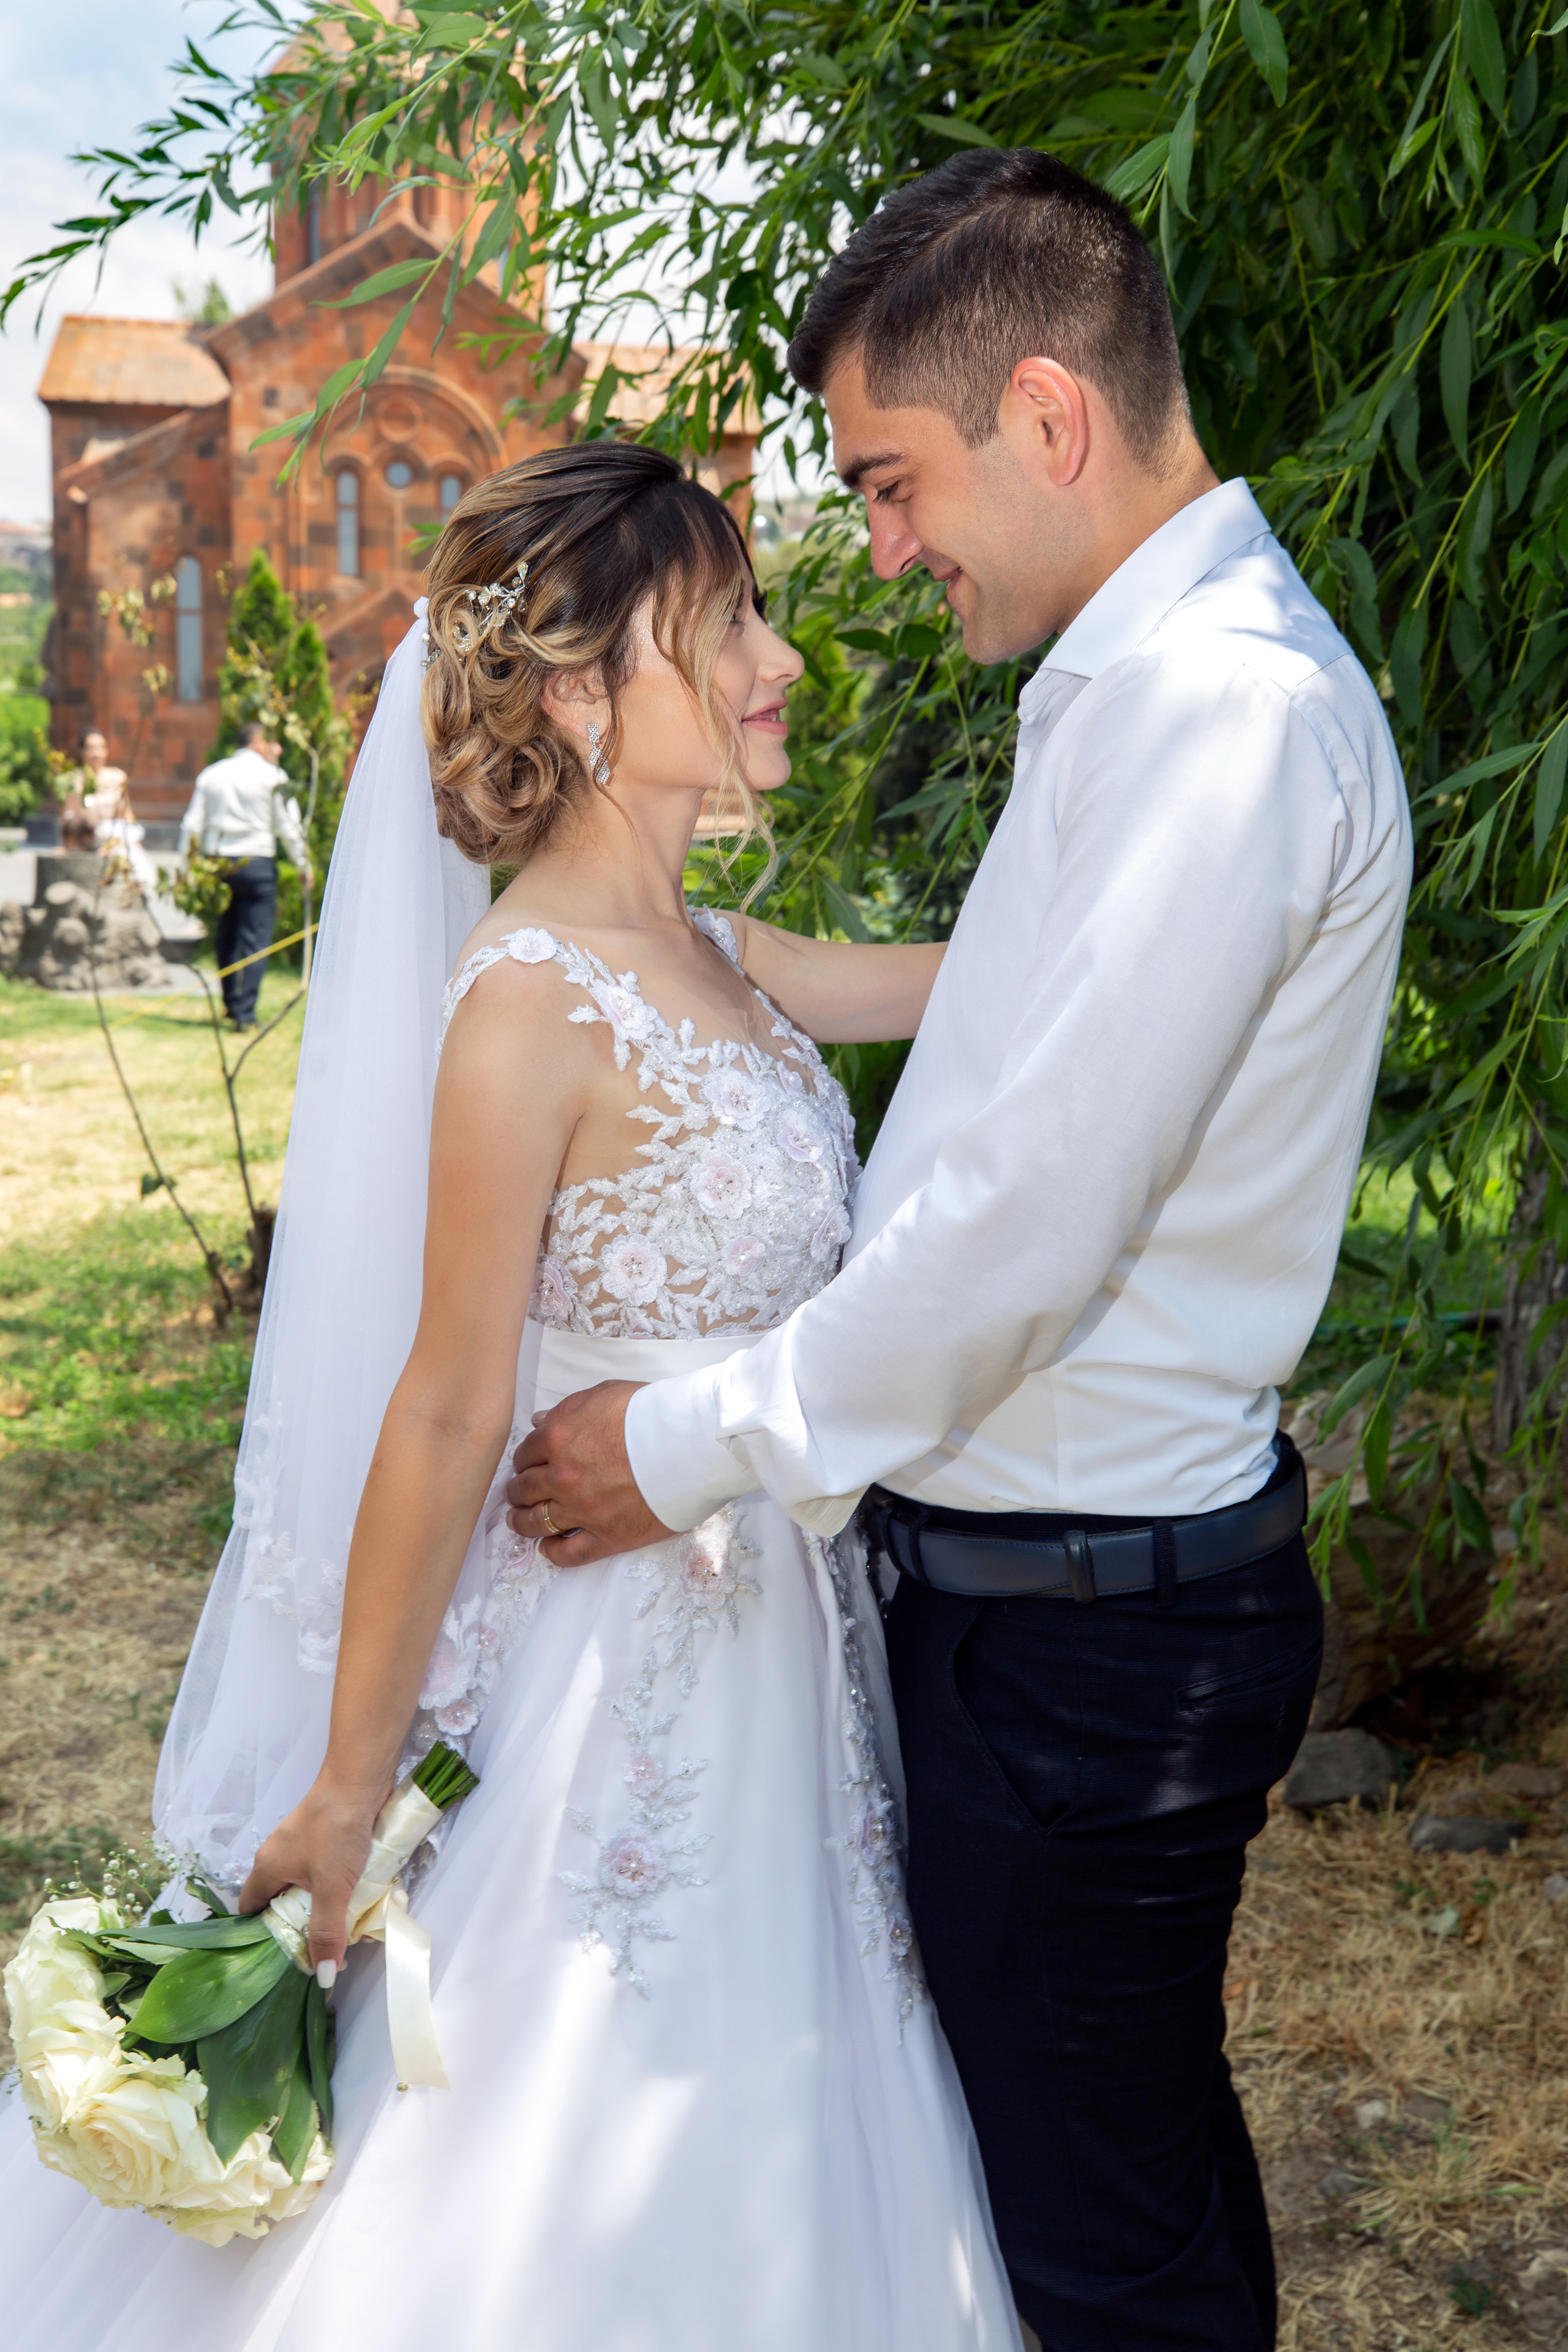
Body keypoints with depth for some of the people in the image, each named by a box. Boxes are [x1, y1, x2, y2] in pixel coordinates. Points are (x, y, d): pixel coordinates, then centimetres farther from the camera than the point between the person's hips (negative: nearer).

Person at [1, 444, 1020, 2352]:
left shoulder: (704, 959, 4)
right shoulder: (534, 999, -20)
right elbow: (447, 1416, -18)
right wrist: (347, 1788, -13)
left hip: (772, 1629, 8)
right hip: (624, 1656, -8)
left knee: (749, 2151, 21)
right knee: (588, 2194, 9)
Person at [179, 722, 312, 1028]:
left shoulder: (210, 774, 11)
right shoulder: (272, 776, -3)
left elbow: (192, 824, 11)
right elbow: (289, 825, -3)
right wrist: (304, 865, 6)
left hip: (217, 862, 5)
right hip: (256, 863, -5)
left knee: (226, 937, 18)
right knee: (255, 941, -2)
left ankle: (230, 1003, 28)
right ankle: (245, 1014, -7)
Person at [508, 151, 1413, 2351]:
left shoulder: (1226, 704, -22)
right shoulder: (1159, 676, 11)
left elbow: (1033, 1220, -25)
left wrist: (700, 1442, -14)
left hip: (1090, 1622, -9)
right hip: (1049, 1567, 9)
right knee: (1146, 2156, 24)